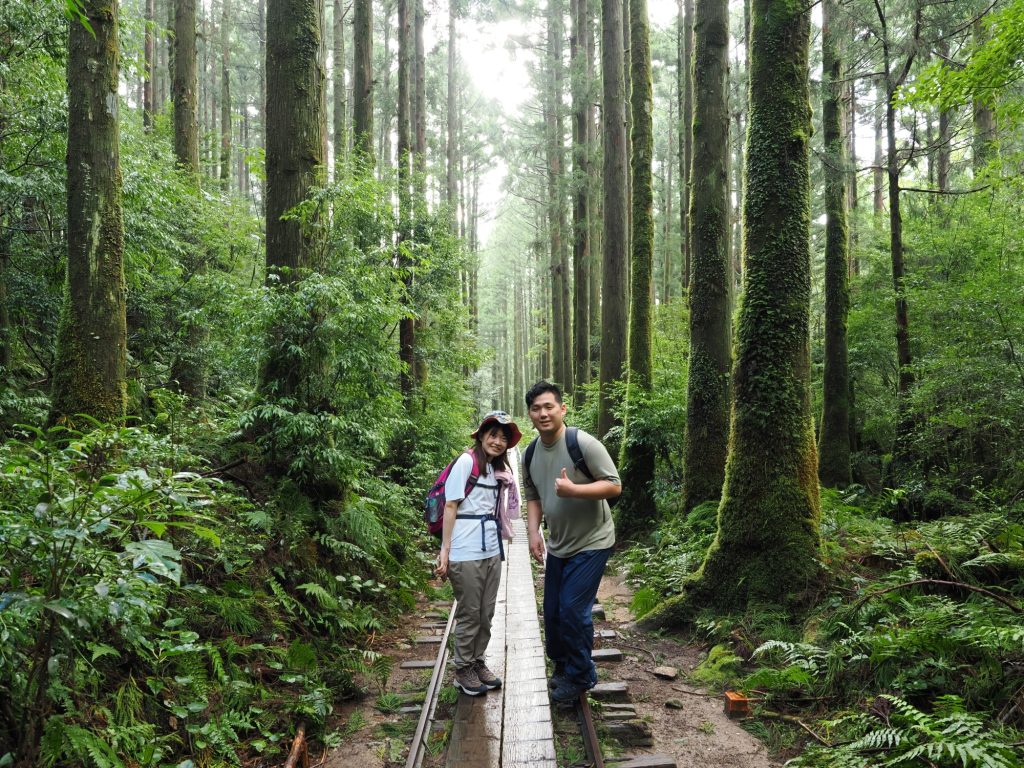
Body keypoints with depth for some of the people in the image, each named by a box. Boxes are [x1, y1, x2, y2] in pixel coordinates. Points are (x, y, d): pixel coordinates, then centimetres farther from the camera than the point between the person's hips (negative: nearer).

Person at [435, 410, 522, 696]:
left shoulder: (498, 469, 14)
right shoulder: (466, 461, -8)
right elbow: (451, 505, -11)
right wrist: (445, 549, -14)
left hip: (492, 551, 7)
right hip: (467, 553, -7)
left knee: (486, 613, 11)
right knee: (469, 614, 3)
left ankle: (478, 662, 27)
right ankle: (463, 670, 19)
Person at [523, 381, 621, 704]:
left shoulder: (584, 444, -20)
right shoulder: (531, 454, 1)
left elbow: (614, 485, -19)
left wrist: (573, 489, -31)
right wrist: (533, 531, -2)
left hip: (591, 544, -7)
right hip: (557, 546, 7)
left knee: (572, 610, -10)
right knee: (552, 613, 16)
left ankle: (581, 677, 12)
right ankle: (562, 668, 38)